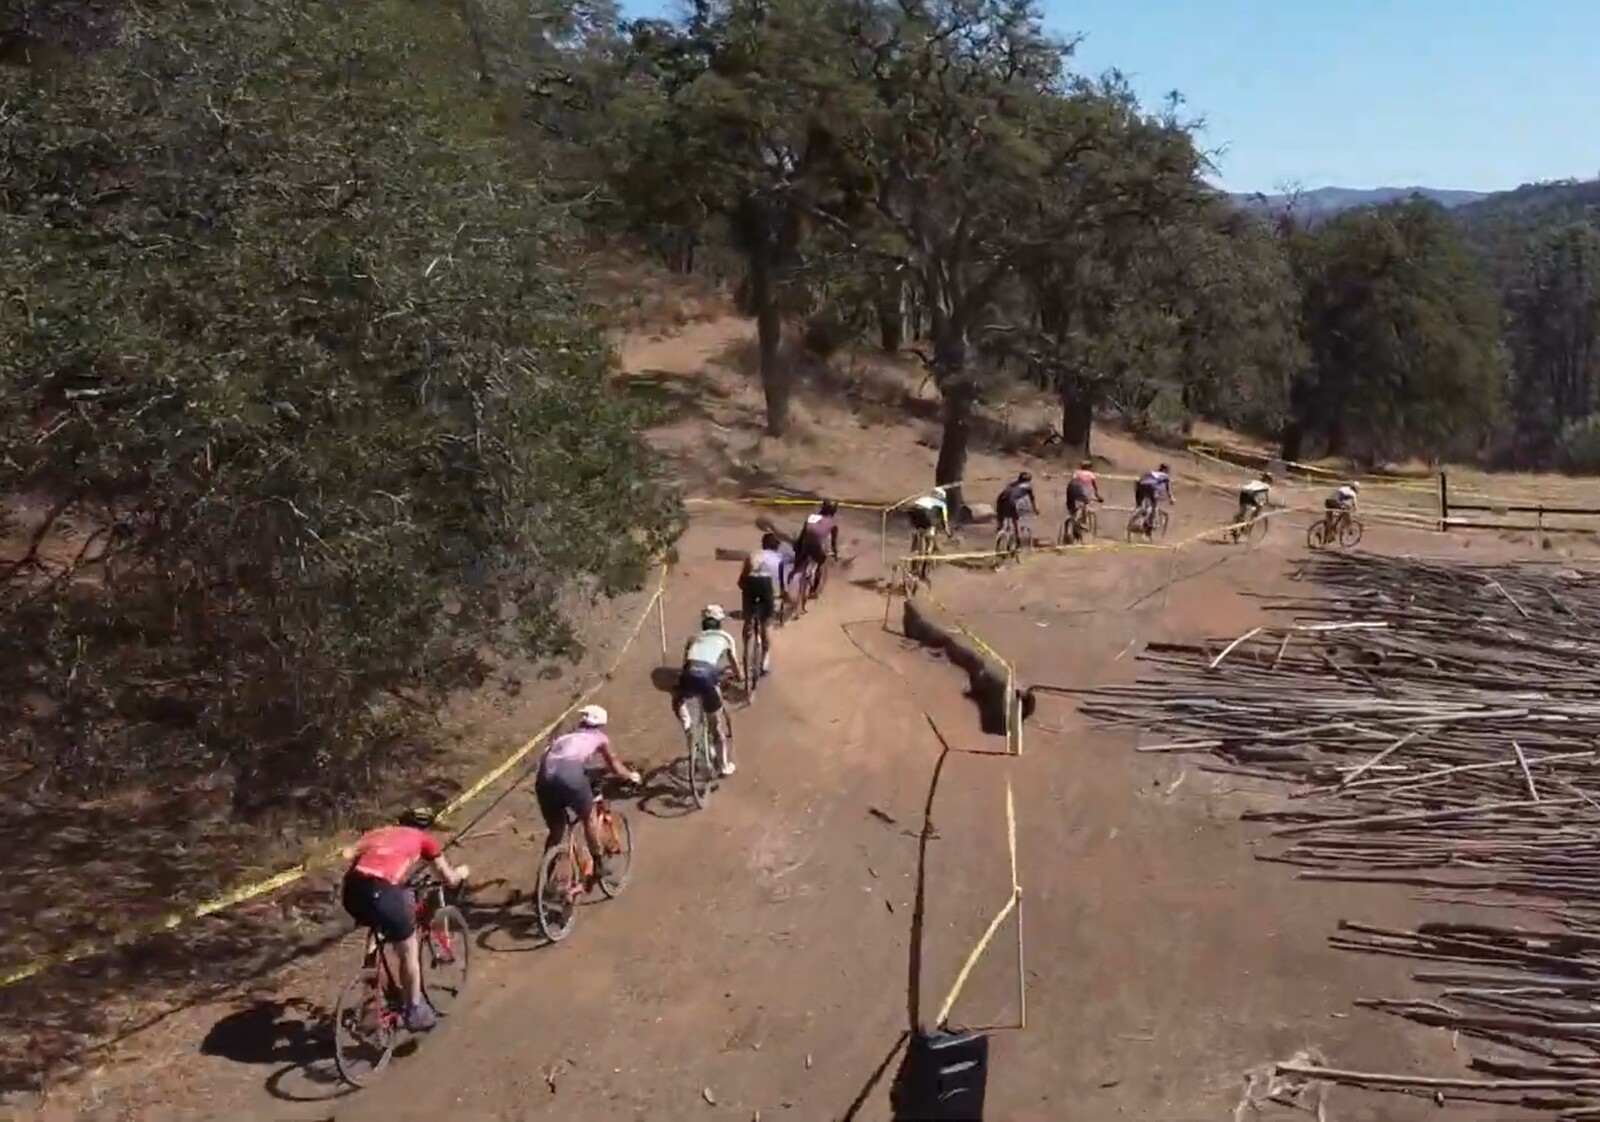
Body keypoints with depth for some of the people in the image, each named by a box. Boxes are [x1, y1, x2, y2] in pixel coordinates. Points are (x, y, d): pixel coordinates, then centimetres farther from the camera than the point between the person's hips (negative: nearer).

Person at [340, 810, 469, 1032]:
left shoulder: (380, 832, 33)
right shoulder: (424, 839, 22)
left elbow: (349, 854, 25)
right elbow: (450, 879, 24)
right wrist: (461, 872, 46)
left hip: (351, 890, 5)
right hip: (381, 893, -5)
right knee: (409, 950, 18)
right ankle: (415, 1011, 27)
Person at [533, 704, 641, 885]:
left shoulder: (565, 738, 38)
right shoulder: (599, 737, 29)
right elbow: (615, 766, 37)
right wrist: (631, 776, 56)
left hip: (545, 777, 4)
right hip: (570, 774, -4)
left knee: (556, 830, 23)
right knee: (590, 817, 24)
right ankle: (598, 864, 29)